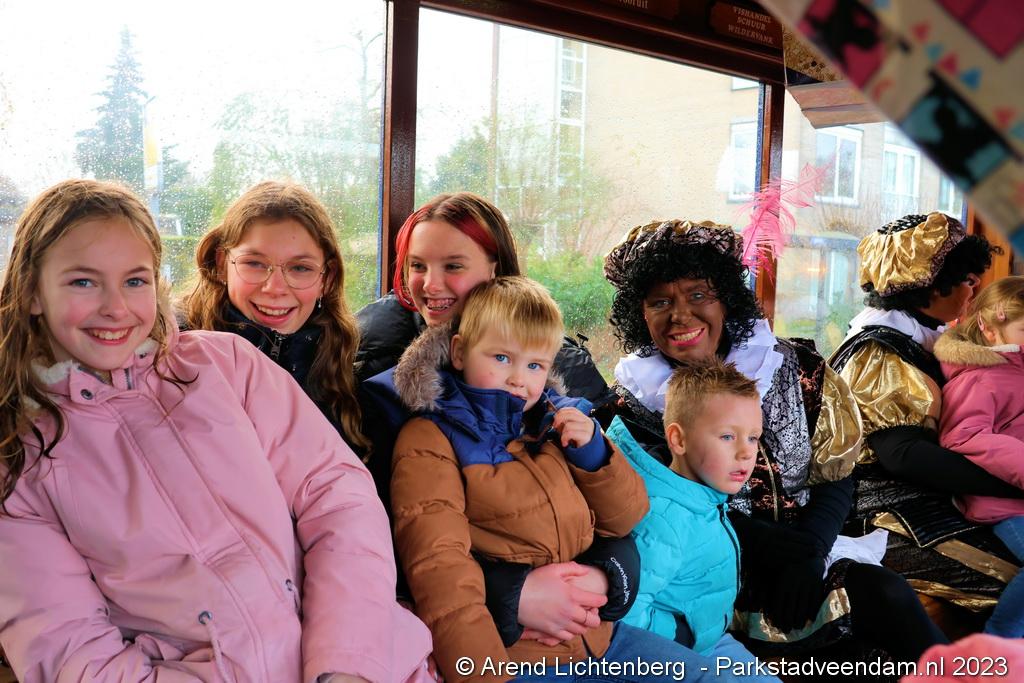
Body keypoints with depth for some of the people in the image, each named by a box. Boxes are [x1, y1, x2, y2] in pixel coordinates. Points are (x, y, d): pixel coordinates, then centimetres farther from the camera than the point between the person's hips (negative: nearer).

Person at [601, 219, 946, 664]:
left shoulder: (795, 368, 0)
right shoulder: (635, 402, -4)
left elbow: (834, 474, 3)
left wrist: (808, 553, -14)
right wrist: (781, 550, -17)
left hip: (809, 552, 3)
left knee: (887, 594, -22)